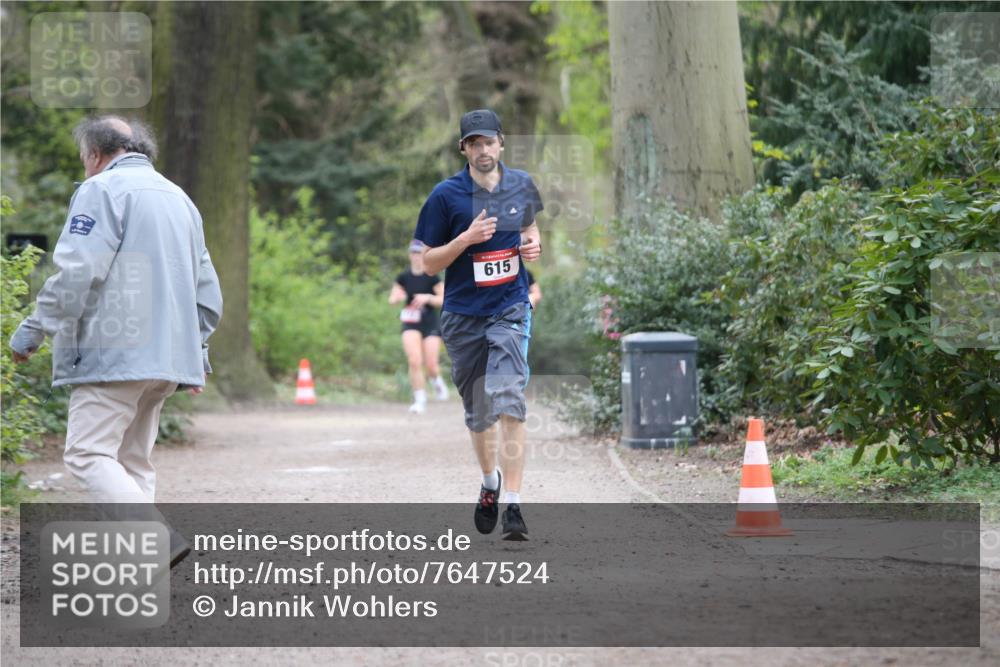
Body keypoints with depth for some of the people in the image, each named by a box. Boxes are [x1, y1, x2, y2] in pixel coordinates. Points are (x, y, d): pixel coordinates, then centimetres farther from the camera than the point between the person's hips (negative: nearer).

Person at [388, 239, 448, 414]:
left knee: (431, 366, -5)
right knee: (414, 361, -17)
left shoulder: (431, 277, -6)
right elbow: (392, 298, 12)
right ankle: (420, 400, -7)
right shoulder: (404, 277, 2)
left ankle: (437, 380, 32)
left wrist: (427, 298, -23)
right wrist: (397, 297, -11)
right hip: (411, 325, 2)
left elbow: (445, 300, -7)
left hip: (430, 325, -2)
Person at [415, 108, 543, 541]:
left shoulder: (521, 184, 4)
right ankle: (490, 483, 39)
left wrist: (533, 247, 1)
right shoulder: (446, 195, -6)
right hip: (463, 315, 0)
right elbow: (429, 263, -3)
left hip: (510, 310, 0)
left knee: (508, 402, -18)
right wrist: (467, 238, -19)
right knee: (478, 414, 12)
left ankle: (513, 505, -20)